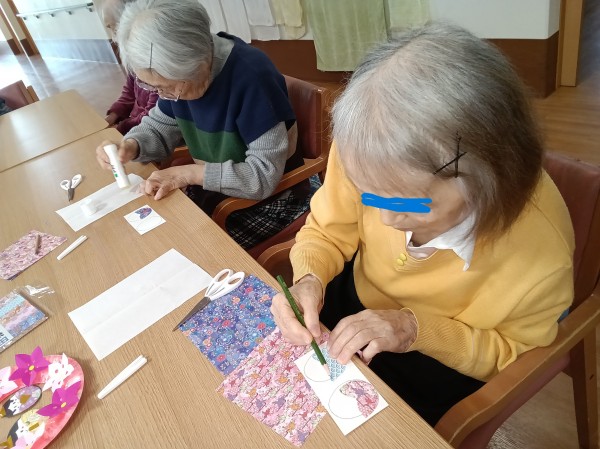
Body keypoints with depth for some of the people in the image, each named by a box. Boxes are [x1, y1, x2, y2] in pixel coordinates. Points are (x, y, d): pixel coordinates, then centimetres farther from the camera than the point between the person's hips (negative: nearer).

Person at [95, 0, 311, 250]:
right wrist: (131, 146, -13)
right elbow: (160, 127, 8)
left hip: (272, 198, -6)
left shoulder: (251, 76, -28)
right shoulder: (178, 73, -7)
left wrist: (187, 174, -27)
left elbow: (264, 176, -29)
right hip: (213, 187, 7)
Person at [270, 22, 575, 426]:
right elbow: (327, 232, -9)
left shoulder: (541, 250, -32)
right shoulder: (364, 154, -29)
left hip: (437, 362, -1)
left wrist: (416, 329, -28)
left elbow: (513, 353, -12)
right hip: (354, 297, 3)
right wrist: (309, 280, -30)